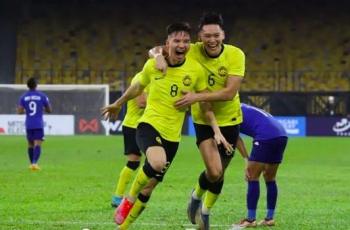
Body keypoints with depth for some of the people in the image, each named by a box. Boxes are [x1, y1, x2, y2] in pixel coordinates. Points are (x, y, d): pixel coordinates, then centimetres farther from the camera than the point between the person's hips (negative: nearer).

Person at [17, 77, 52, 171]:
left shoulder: (23, 97, 2)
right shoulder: (42, 96, -3)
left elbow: (19, 111, -4)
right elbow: (49, 110, 3)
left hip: (28, 124, 3)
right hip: (39, 124, -3)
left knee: (30, 144, 19)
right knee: (37, 144, -8)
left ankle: (32, 163, 26)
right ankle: (34, 163, -27)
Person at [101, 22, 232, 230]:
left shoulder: (196, 70, -3)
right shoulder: (153, 65, -4)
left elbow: (205, 105, 7)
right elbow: (138, 87, 17)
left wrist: (217, 131, -1)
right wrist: (117, 104, 31)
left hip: (172, 135, 2)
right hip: (149, 125, -2)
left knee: (149, 187, 5)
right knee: (158, 162, -34)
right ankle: (129, 200, -9)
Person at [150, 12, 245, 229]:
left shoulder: (236, 55, -17)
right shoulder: (192, 51, -14)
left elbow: (230, 92, -24)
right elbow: (155, 49, -5)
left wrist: (197, 97, -31)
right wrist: (159, 55, -29)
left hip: (229, 120, 1)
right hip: (203, 120, -1)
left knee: (219, 173, 13)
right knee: (214, 171, -18)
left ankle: (205, 212, 39)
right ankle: (197, 195, 15)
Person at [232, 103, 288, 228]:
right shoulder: (243, 109, 31)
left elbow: (236, 139, -3)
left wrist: (247, 161, -4)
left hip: (266, 137, -8)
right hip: (282, 135, 8)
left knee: (253, 177, -1)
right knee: (270, 178, 17)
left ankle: (250, 219, 0)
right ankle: (270, 218, 21)